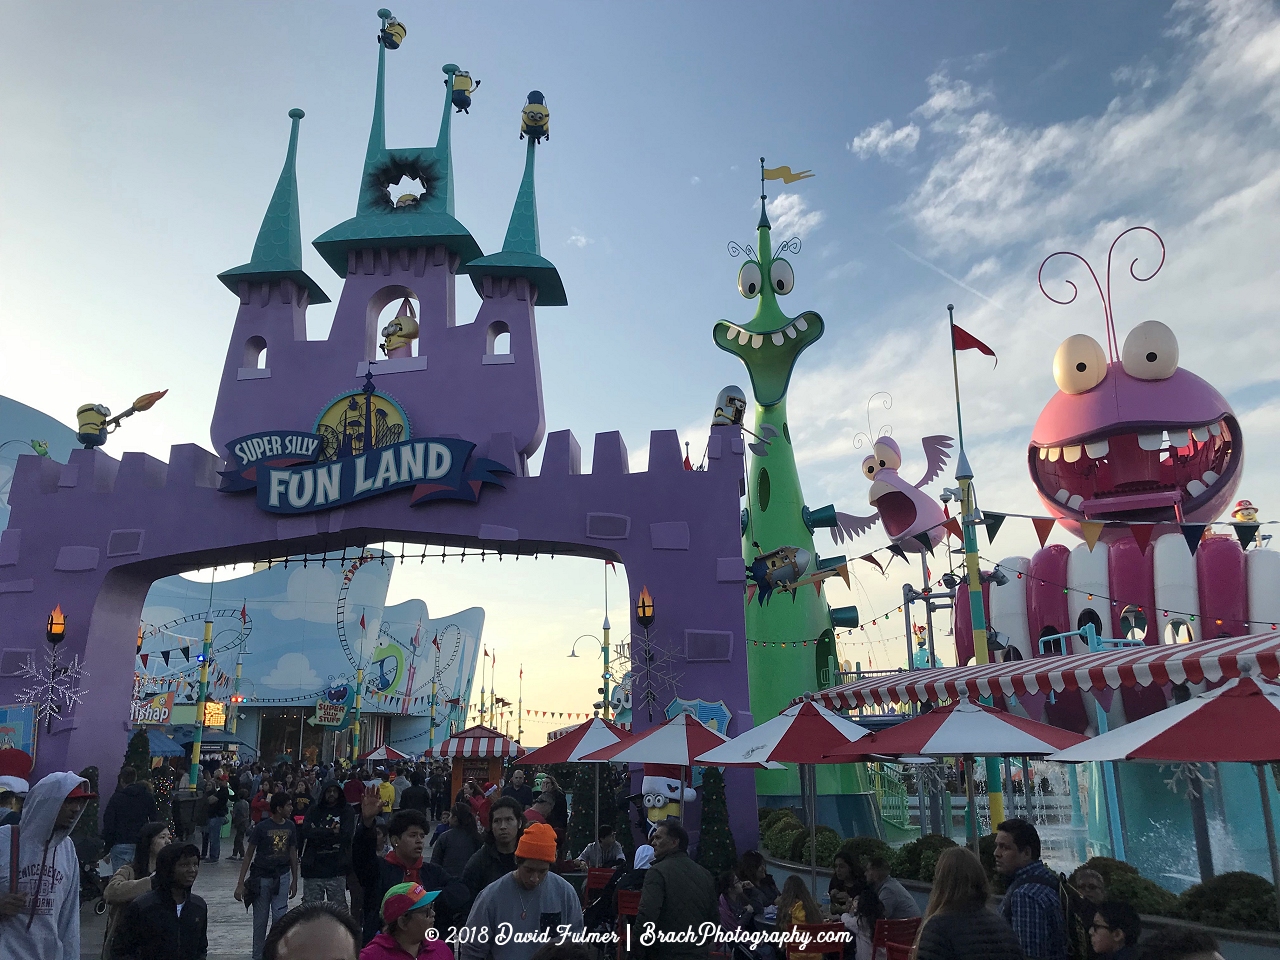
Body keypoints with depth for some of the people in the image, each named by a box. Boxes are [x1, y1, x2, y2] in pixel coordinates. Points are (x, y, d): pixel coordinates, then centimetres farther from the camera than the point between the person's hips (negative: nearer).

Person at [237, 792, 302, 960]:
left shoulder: (290, 826, -1)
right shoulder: (262, 827, -12)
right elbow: (249, 854, -6)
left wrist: (294, 880, 12)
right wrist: (240, 883, -9)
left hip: (282, 877, 2)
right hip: (261, 877, -2)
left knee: (280, 917, -6)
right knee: (260, 921, 7)